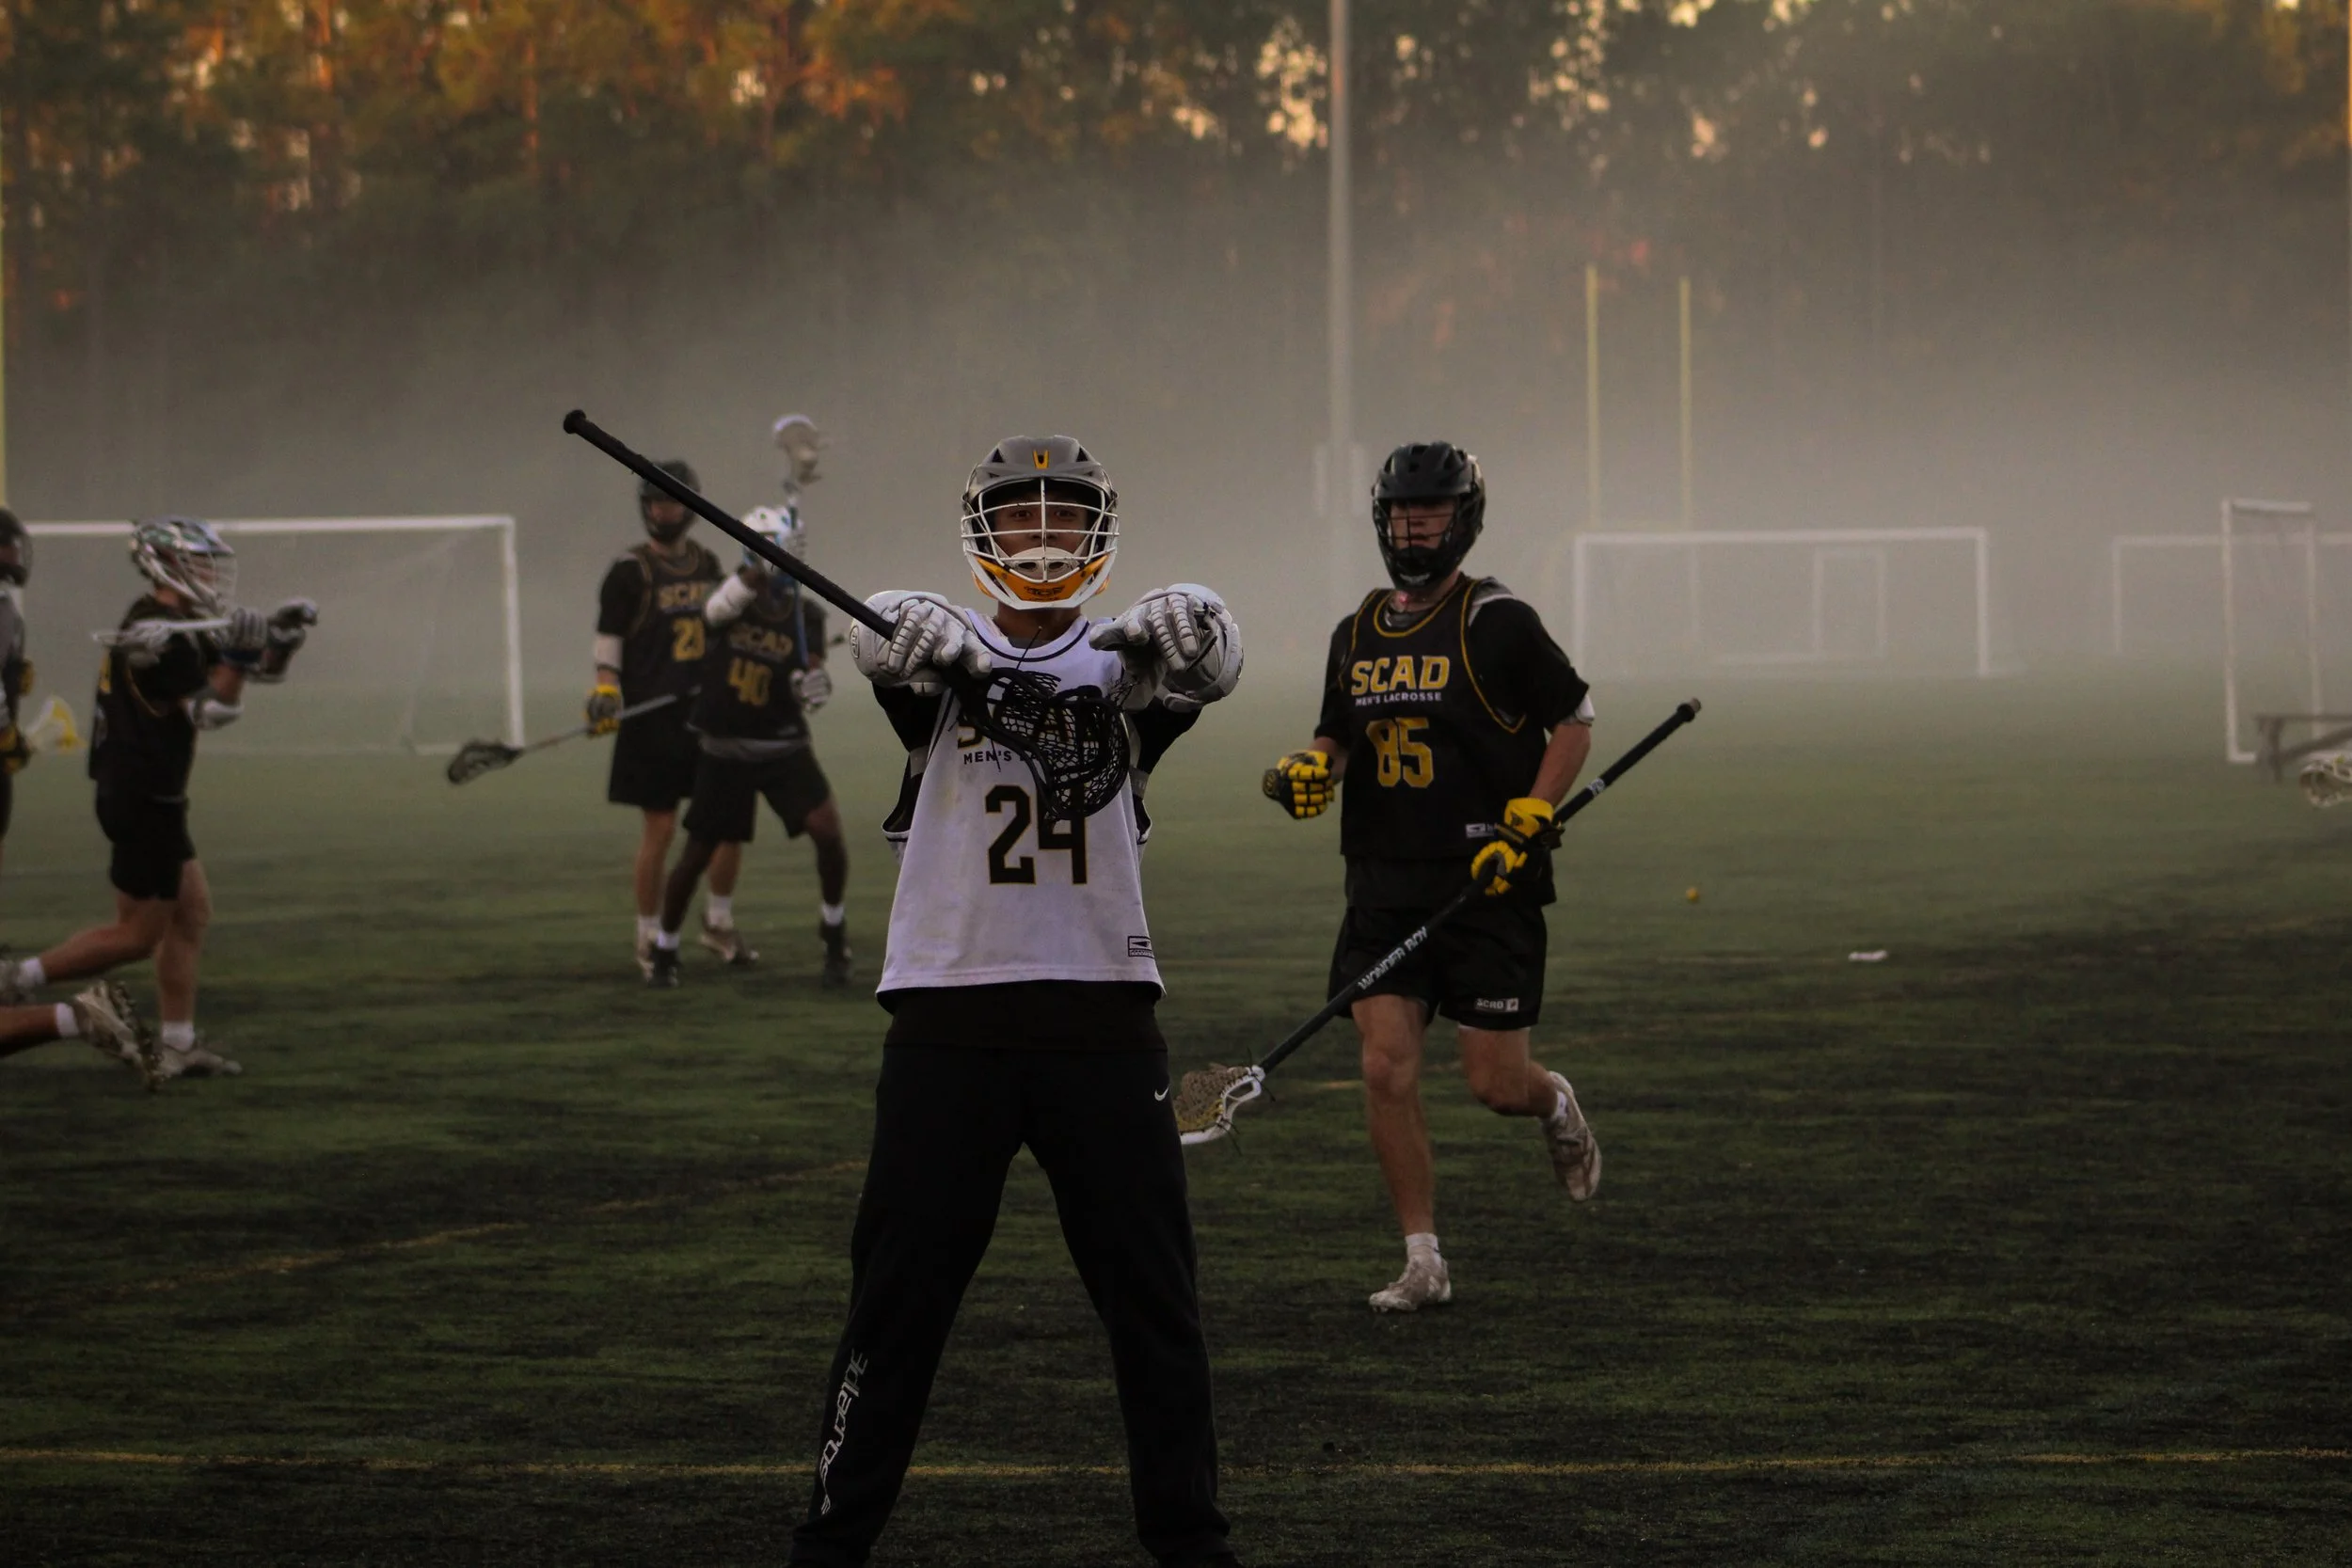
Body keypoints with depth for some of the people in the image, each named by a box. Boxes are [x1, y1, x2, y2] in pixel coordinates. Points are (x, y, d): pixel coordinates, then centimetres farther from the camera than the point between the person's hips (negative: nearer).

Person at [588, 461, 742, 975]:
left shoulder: (710, 565, 11)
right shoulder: (630, 570, -5)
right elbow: (609, 641, -6)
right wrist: (606, 690, -20)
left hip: (708, 713, 5)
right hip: (653, 719, -5)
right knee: (659, 830, -3)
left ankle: (719, 920, 21)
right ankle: (649, 938, 8)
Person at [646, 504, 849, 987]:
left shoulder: (806, 617, -1)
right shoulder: (735, 598, -7)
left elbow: (810, 684, -3)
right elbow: (716, 610, -31)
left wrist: (813, 688, -28)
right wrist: (766, 569, -45)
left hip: (783, 748, 1)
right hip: (724, 752, -1)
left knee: (827, 833, -16)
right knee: (696, 855, 4)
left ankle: (834, 932, 7)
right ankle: (665, 951, 24)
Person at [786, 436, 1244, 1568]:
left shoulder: (1119, 668, 5)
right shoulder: (945, 664, 4)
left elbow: (1208, 661, -16)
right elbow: (882, 640, -19)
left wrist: (1170, 634, -41)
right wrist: (913, 639, -43)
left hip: (1103, 1015, 1)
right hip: (950, 1012, -1)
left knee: (1152, 1292, 7)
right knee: (900, 1291, 3)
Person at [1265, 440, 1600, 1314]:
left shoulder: (1495, 621, -6)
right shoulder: (1357, 633, 12)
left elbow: (1574, 721, -3)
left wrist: (1524, 824, -11)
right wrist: (1311, 768, -1)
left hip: (1488, 888, -5)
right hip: (1384, 887, 5)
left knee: (1496, 1084, -3)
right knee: (1386, 1069, -7)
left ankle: (1556, 1105, 35)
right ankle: (1422, 1264, 2)